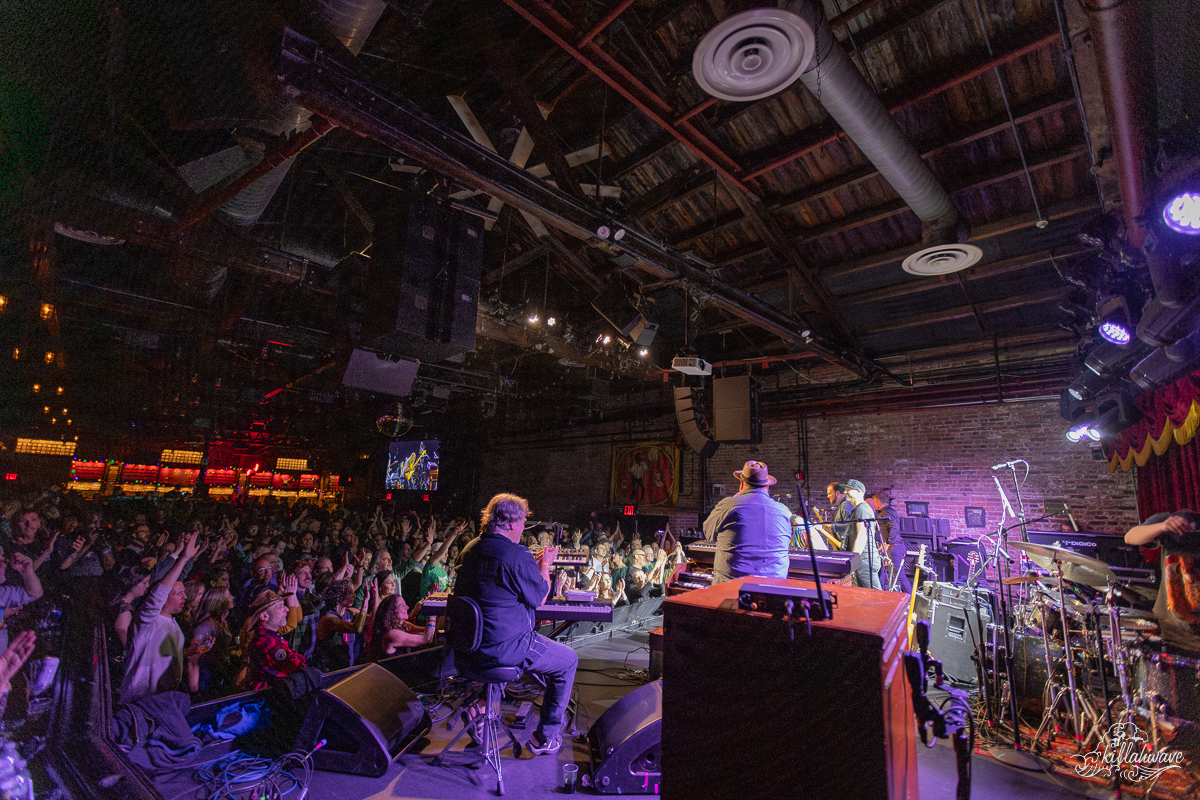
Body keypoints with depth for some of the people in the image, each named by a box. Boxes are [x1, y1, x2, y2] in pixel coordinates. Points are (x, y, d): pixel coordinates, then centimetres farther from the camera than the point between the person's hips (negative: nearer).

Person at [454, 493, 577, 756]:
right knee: (568, 660, 11)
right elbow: (539, 598, -11)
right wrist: (545, 565, 3)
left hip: (467, 646, 8)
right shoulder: (518, 556, -22)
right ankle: (544, 738, 17)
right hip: (504, 648, -8)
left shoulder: (470, 549, 4)